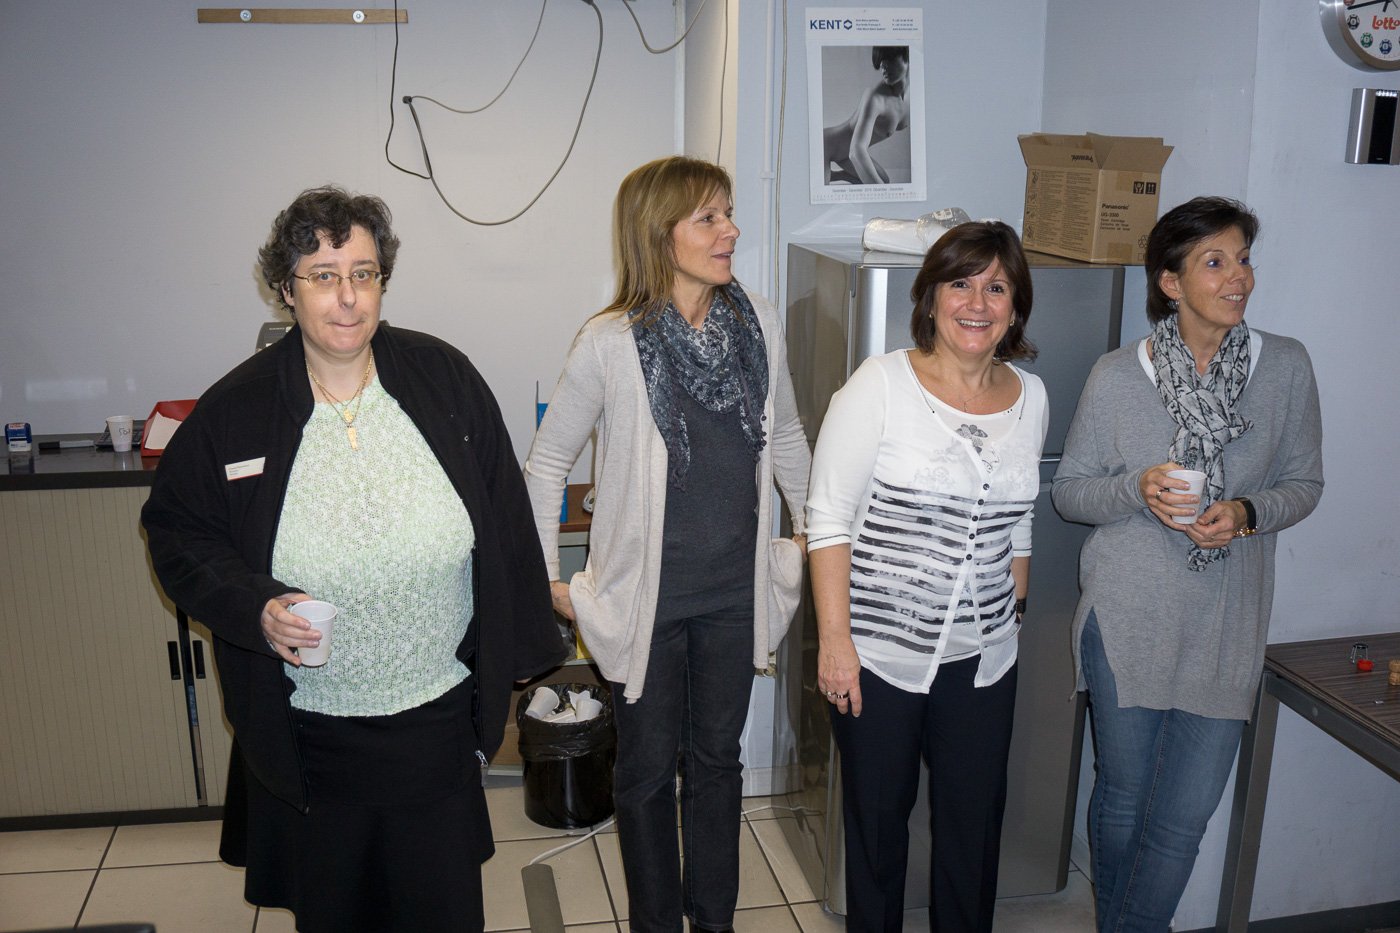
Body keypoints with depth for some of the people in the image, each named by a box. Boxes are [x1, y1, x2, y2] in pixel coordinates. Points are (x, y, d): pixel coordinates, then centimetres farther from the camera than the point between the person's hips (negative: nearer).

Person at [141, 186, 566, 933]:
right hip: (304, 728, 0)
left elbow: (505, 517, 0)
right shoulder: (235, 410, -9)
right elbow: (176, 530, 2)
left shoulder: (445, 379, -7)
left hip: (437, 714, 0)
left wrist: (518, 648, 4)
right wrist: (253, 606, -16)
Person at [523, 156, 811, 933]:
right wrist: (546, 582, -4)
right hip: (646, 599, -3)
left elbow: (787, 439, 12)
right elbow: (544, 466, -5)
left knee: (717, 761, 19)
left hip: (734, 593, 4)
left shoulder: (758, 322, -3)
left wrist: (815, 537, 16)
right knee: (647, 769, 14)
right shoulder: (609, 343, -15)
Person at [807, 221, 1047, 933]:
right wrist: (835, 636, -15)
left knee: (974, 820, 14)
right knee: (878, 814, 13)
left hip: (983, 655, 4)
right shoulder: (882, 385, -10)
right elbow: (829, 518, -11)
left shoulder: (1030, 396, 5)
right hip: (879, 649, -4)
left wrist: (1011, 617, 14)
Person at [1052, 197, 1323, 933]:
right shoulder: (1116, 376, -7)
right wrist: (1138, 490, -20)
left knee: (1186, 813, 5)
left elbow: (1303, 484, 7)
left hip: (1225, 625, 1)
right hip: (1127, 618, -1)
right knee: (1122, 793, 14)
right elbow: (1069, 491, 0)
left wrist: (1247, 513, -15)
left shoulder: (1286, 367, -2)